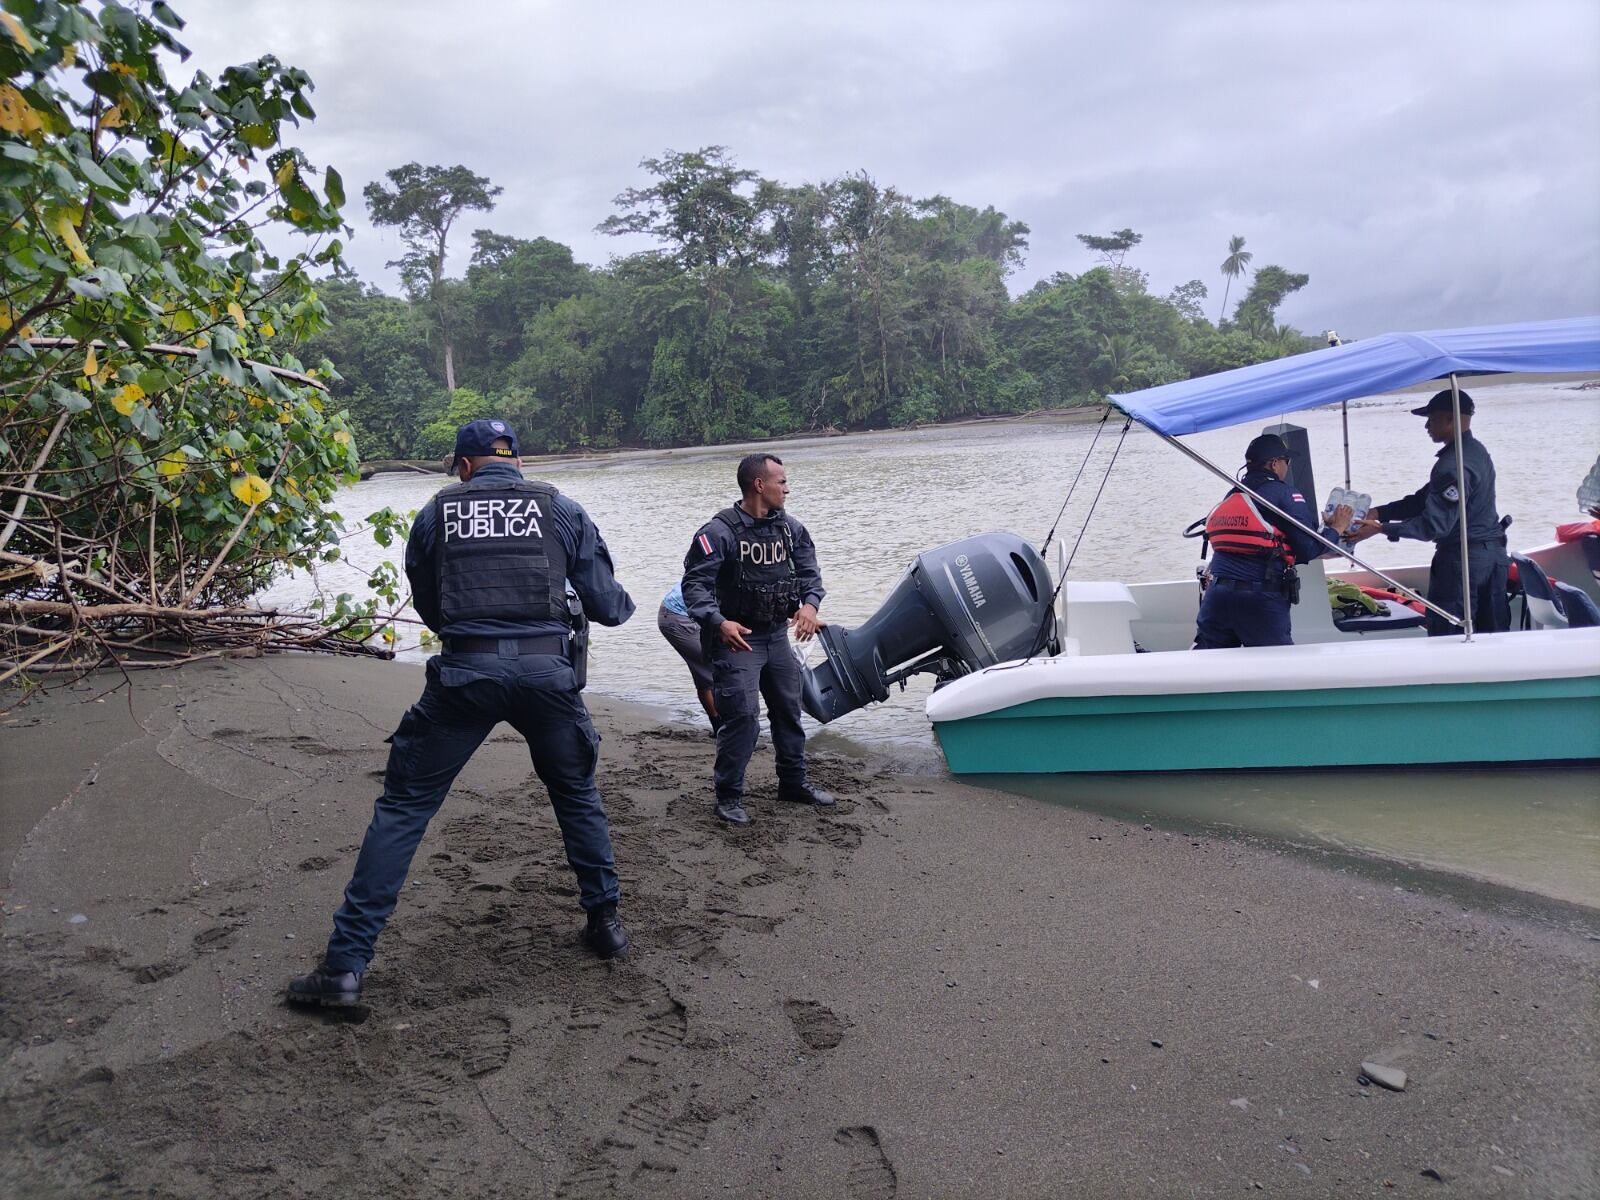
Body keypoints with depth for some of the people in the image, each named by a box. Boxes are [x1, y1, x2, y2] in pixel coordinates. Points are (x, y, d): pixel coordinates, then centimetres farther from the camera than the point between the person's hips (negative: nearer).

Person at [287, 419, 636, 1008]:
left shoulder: (437, 511, 11)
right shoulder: (562, 509, 10)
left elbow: (429, 608, 19)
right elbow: (606, 605, 10)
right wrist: (625, 604, 34)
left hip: (465, 671, -1)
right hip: (548, 670, 1)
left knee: (403, 806, 8)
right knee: (577, 794, 25)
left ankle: (345, 965, 6)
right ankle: (605, 921, 31)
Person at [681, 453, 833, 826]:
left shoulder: (789, 528, 4)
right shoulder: (719, 532, -17)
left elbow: (809, 571, 8)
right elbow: (694, 584, -19)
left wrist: (809, 603, -14)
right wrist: (719, 622, -34)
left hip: (778, 635, 7)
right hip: (736, 638, -7)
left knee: (789, 709, 17)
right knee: (741, 715, -12)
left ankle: (793, 782, 34)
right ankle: (728, 796, 2)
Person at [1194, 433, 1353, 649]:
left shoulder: (1230, 496, 18)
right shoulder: (1284, 494, -2)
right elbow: (1308, 550, -6)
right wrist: (1336, 528, 13)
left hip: (1216, 593, 6)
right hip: (1260, 599, -6)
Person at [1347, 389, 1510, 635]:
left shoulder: (1453, 464, -20)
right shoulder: (1476, 451, 13)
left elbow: (1435, 524, -23)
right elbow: (1425, 500, 12)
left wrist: (1381, 528, -23)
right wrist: (1379, 512, 4)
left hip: (1462, 558, -10)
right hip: (1494, 555, 10)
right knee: (1493, 634, 13)